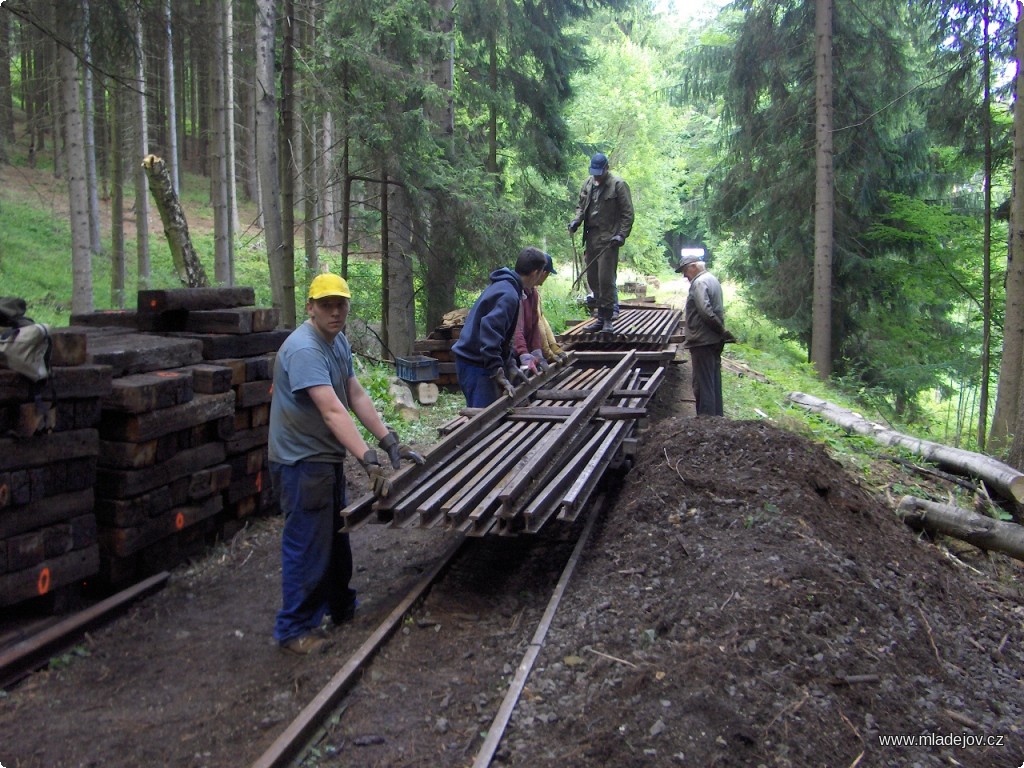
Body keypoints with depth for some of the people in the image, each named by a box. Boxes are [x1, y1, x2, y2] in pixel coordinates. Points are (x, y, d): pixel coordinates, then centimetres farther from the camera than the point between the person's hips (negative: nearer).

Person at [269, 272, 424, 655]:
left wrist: (390, 442, -3)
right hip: (301, 461, -10)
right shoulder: (304, 349, -26)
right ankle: (294, 630, 14)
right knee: (308, 545, -1)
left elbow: (356, 396, 4)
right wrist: (369, 461, -40)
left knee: (336, 536, 22)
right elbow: (332, 411, -34)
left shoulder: (338, 341, 6)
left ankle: (341, 607, 39)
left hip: (327, 456, 10)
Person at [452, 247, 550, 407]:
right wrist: (499, 373, -31)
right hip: (475, 365, -10)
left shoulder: (504, 286, 12)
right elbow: (490, 332, -31)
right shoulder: (508, 295, -20)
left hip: (473, 360, 10)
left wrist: (510, 364, 15)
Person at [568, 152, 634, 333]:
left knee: (606, 279, -10)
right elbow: (581, 206, 24)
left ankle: (608, 319, -2)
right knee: (593, 279, 9)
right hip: (591, 237, 7)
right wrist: (576, 221, 5)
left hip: (608, 239, -7)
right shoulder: (587, 184, 14)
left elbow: (627, 213, -6)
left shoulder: (618, 185, -5)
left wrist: (621, 235, -15)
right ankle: (601, 317, 18)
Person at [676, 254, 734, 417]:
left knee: (703, 384, -5)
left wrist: (721, 330, -19)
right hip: (714, 341, 10)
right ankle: (717, 416, 22)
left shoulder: (699, 283, -15)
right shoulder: (713, 279, 17)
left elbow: (705, 311, -25)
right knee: (714, 381, 15)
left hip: (702, 342, -10)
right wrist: (722, 331, 12)